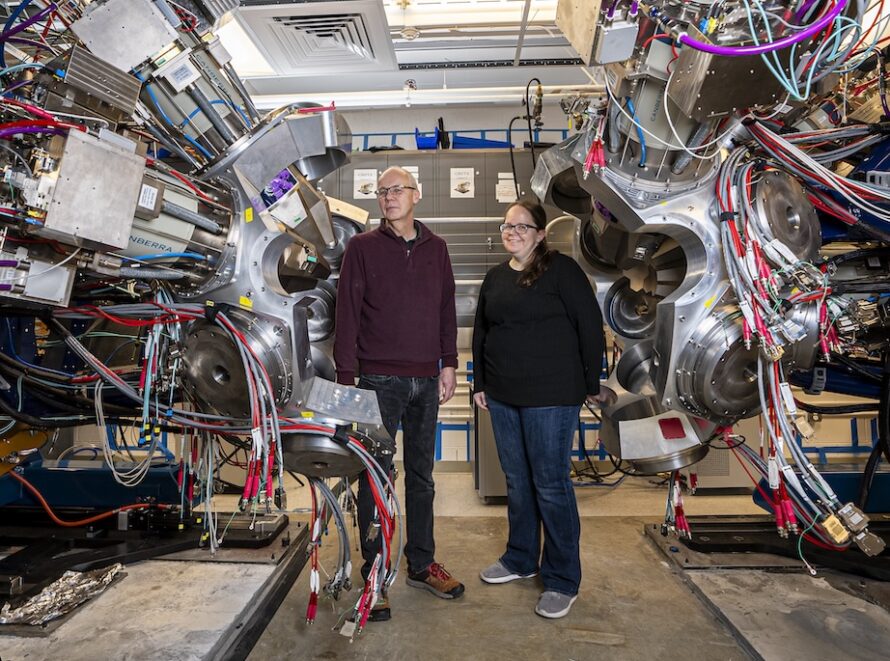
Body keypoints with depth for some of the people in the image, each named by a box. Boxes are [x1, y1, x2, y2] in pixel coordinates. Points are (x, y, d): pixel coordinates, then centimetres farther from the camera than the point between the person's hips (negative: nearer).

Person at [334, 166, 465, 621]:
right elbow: (347, 313, -3)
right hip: (379, 380, -3)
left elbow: (446, 308, 13)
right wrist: (346, 376, -9)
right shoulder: (362, 247, 1)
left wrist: (448, 364, 8)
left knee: (421, 476, 13)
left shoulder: (435, 247, 12)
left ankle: (421, 565, 28)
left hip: (426, 380, 4)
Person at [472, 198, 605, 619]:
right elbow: (481, 332, 18)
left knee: (551, 485, 1)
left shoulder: (560, 269, -6)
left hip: (550, 395, -6)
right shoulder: (495, 277, 13)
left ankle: (562, 580, 18)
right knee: (517, 481, 16)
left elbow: (589, 324, -7)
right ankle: (520, 559, 35)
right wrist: (480, 383, 14)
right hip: (503, 396, 6)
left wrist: (591, 383, -5)